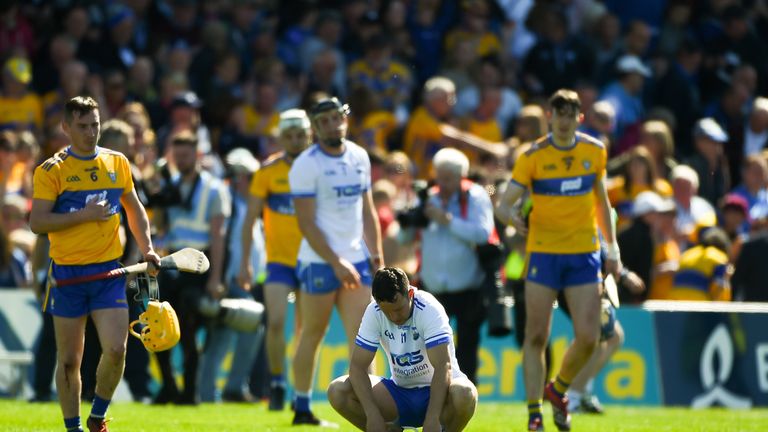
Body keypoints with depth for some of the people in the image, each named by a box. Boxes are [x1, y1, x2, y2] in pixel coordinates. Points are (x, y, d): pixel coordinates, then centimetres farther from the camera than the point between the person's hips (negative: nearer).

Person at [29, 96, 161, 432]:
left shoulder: (117, 163, 8)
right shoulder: (52, 170, -4)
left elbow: (134, 209, 21)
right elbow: (37, 222, -10)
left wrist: (147, 249, 10)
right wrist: (84, 215, -17)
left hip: (109, 272, 2)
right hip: (68, 274, -2)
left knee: (116, 349, -12)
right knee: (69, 360, 3)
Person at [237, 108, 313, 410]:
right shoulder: (268, 172, -2)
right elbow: (250, 219, 2)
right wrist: (245, 263, -2)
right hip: (279, 260, -1)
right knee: (276, 321, -16)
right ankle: (276, 385, 0)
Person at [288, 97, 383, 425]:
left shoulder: (359, 157, 10)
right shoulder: (306, 165, -9)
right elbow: (307, 224, -12)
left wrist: (376, 253, 7)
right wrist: (337, 263, -16)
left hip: (356, 260, 5)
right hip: (320, 262, -5)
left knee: (362, 336, -2)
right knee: (312, 335, 3)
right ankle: (302, 408, 14)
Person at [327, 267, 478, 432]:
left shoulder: (429, 310, -22)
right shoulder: (374, 313, -11)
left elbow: (443, 367, -30)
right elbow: (358, 365, -13)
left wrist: (432, 418, -41)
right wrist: (373, 415, -28)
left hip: (436, 389, -4)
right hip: (399, 390, 4)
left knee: (464, 394, -39)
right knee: (337, 392, -18)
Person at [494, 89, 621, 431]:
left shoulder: (595, 151, 4)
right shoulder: (533, 156, -6)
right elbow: (503, 204, -7)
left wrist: (612, 246, 13)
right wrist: (511, 217, -30)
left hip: (584, 254, 2)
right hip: (543, 252, -2)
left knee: (588, 337, -4)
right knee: (536, 336, -2)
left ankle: (558, 391, 23)